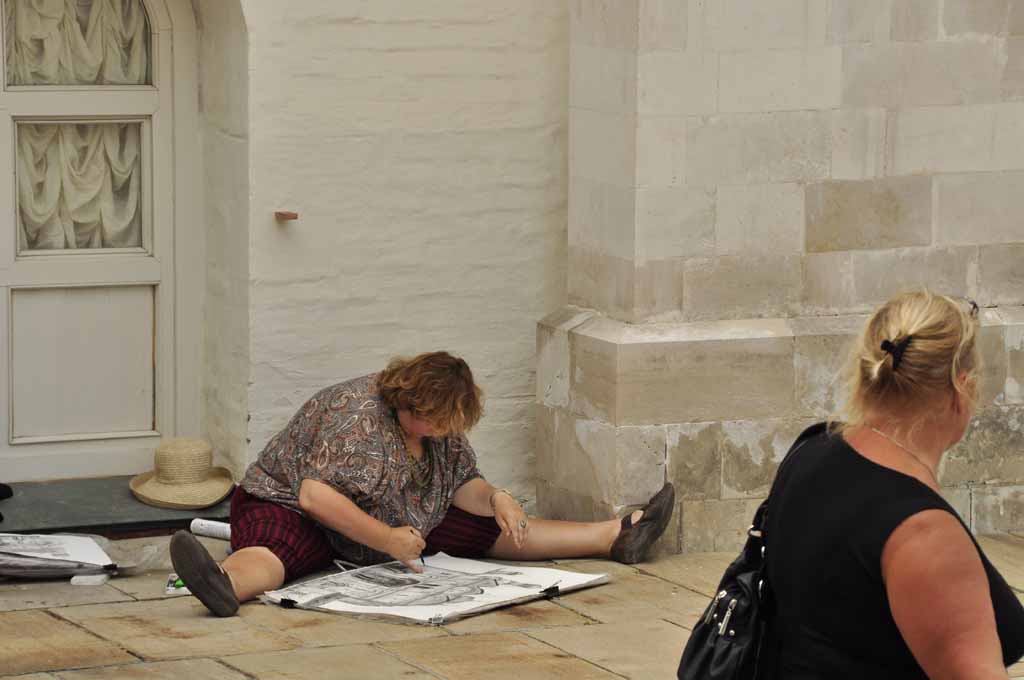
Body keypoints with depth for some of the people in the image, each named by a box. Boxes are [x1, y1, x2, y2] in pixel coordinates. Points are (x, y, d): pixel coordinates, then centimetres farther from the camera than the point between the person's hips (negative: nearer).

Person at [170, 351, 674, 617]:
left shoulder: (441, 425, 3)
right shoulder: (359, 416, -25)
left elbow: (463, 486, 11)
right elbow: (314, 495, -32)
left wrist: (495, 496, -12)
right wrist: (387, 539, -33)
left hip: (398, 526, 8)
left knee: (498, 529, 2)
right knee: (270, 553, -43)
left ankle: (619, 538, 3)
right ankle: (228, 583, -78)